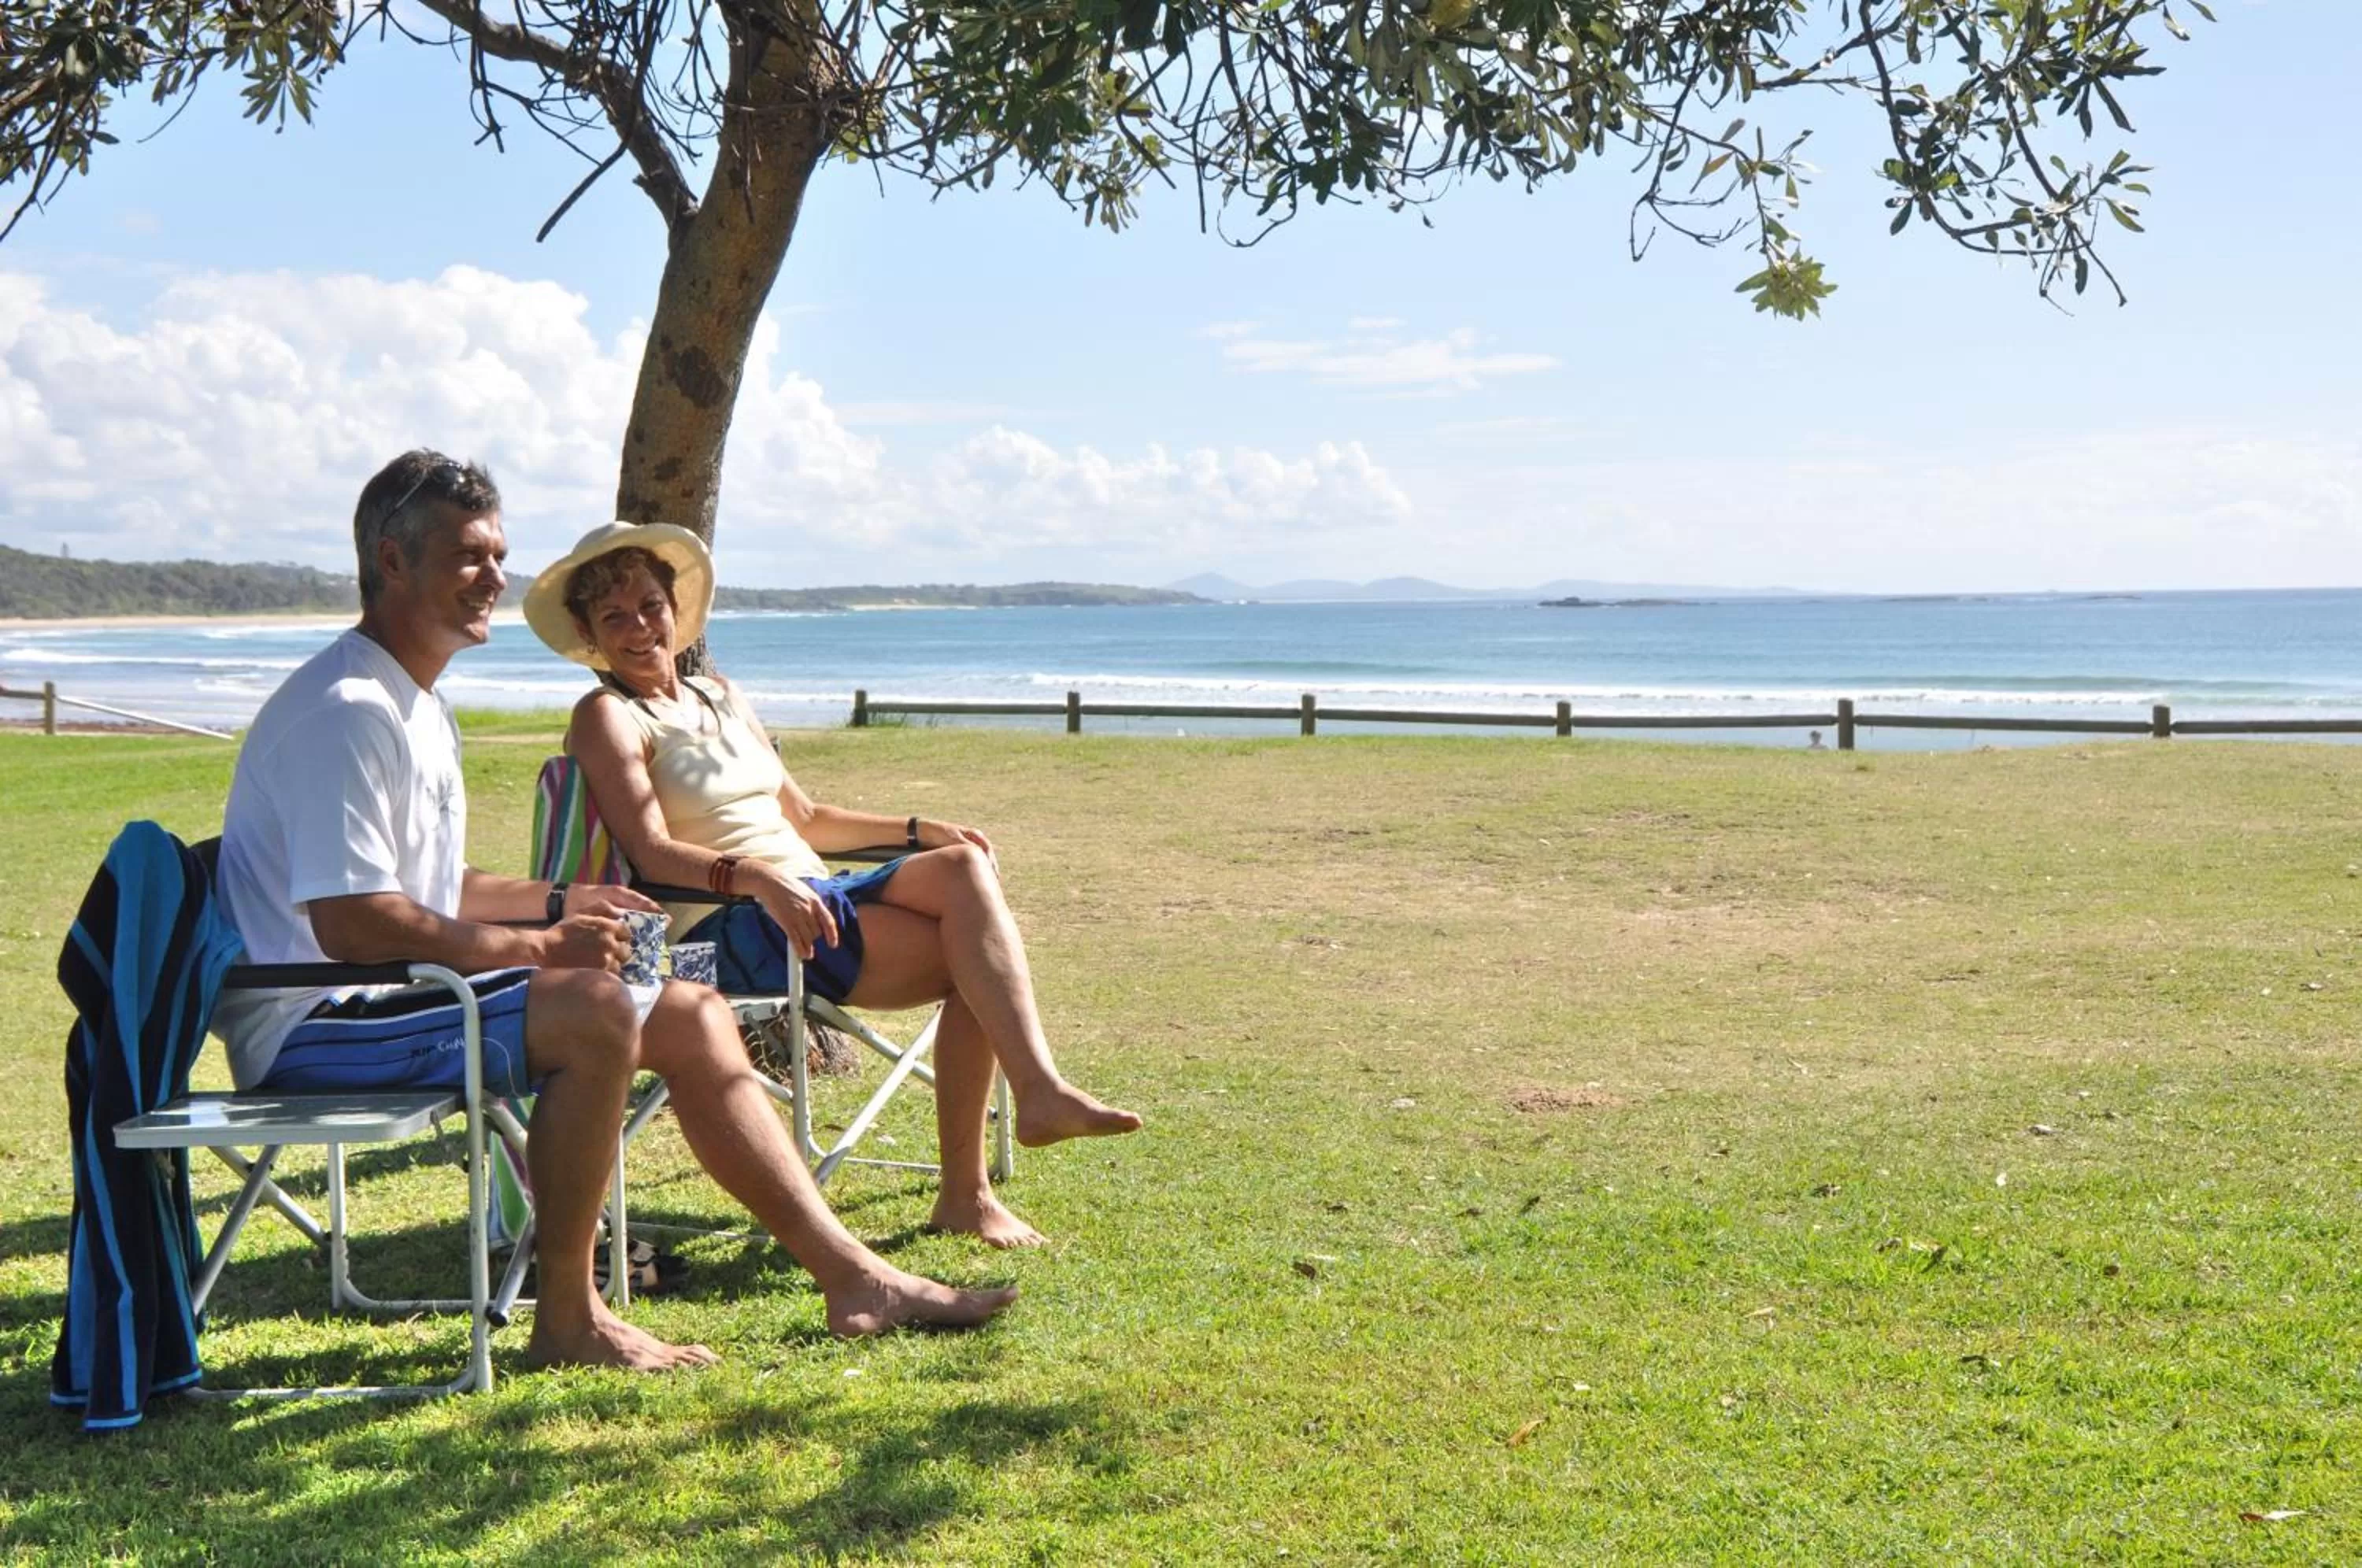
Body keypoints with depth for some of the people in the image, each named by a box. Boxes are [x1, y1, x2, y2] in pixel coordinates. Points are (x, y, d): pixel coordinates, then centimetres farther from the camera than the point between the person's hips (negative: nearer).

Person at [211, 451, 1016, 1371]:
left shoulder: (416, 707, 18)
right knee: (597, 1012, -31)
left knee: (692, 1018, 3)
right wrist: (535, 945, -19)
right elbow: (349, 923, -25)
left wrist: (556, 904, 14)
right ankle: (567, 1322, -18)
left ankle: (851, 1276, 5)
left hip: (400, 994, 10)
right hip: (312, 1028, -10)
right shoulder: (346, 710, -17)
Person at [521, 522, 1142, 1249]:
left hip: (809, 894, 7)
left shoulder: (721, 698, 24)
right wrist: (755, 877, -32)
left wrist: (919, 830, 14)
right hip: (728, 925, -7)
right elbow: (653, 853, -14)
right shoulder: (606, 717, 1)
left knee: (965, 866, -21)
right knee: (973, 961, -21)